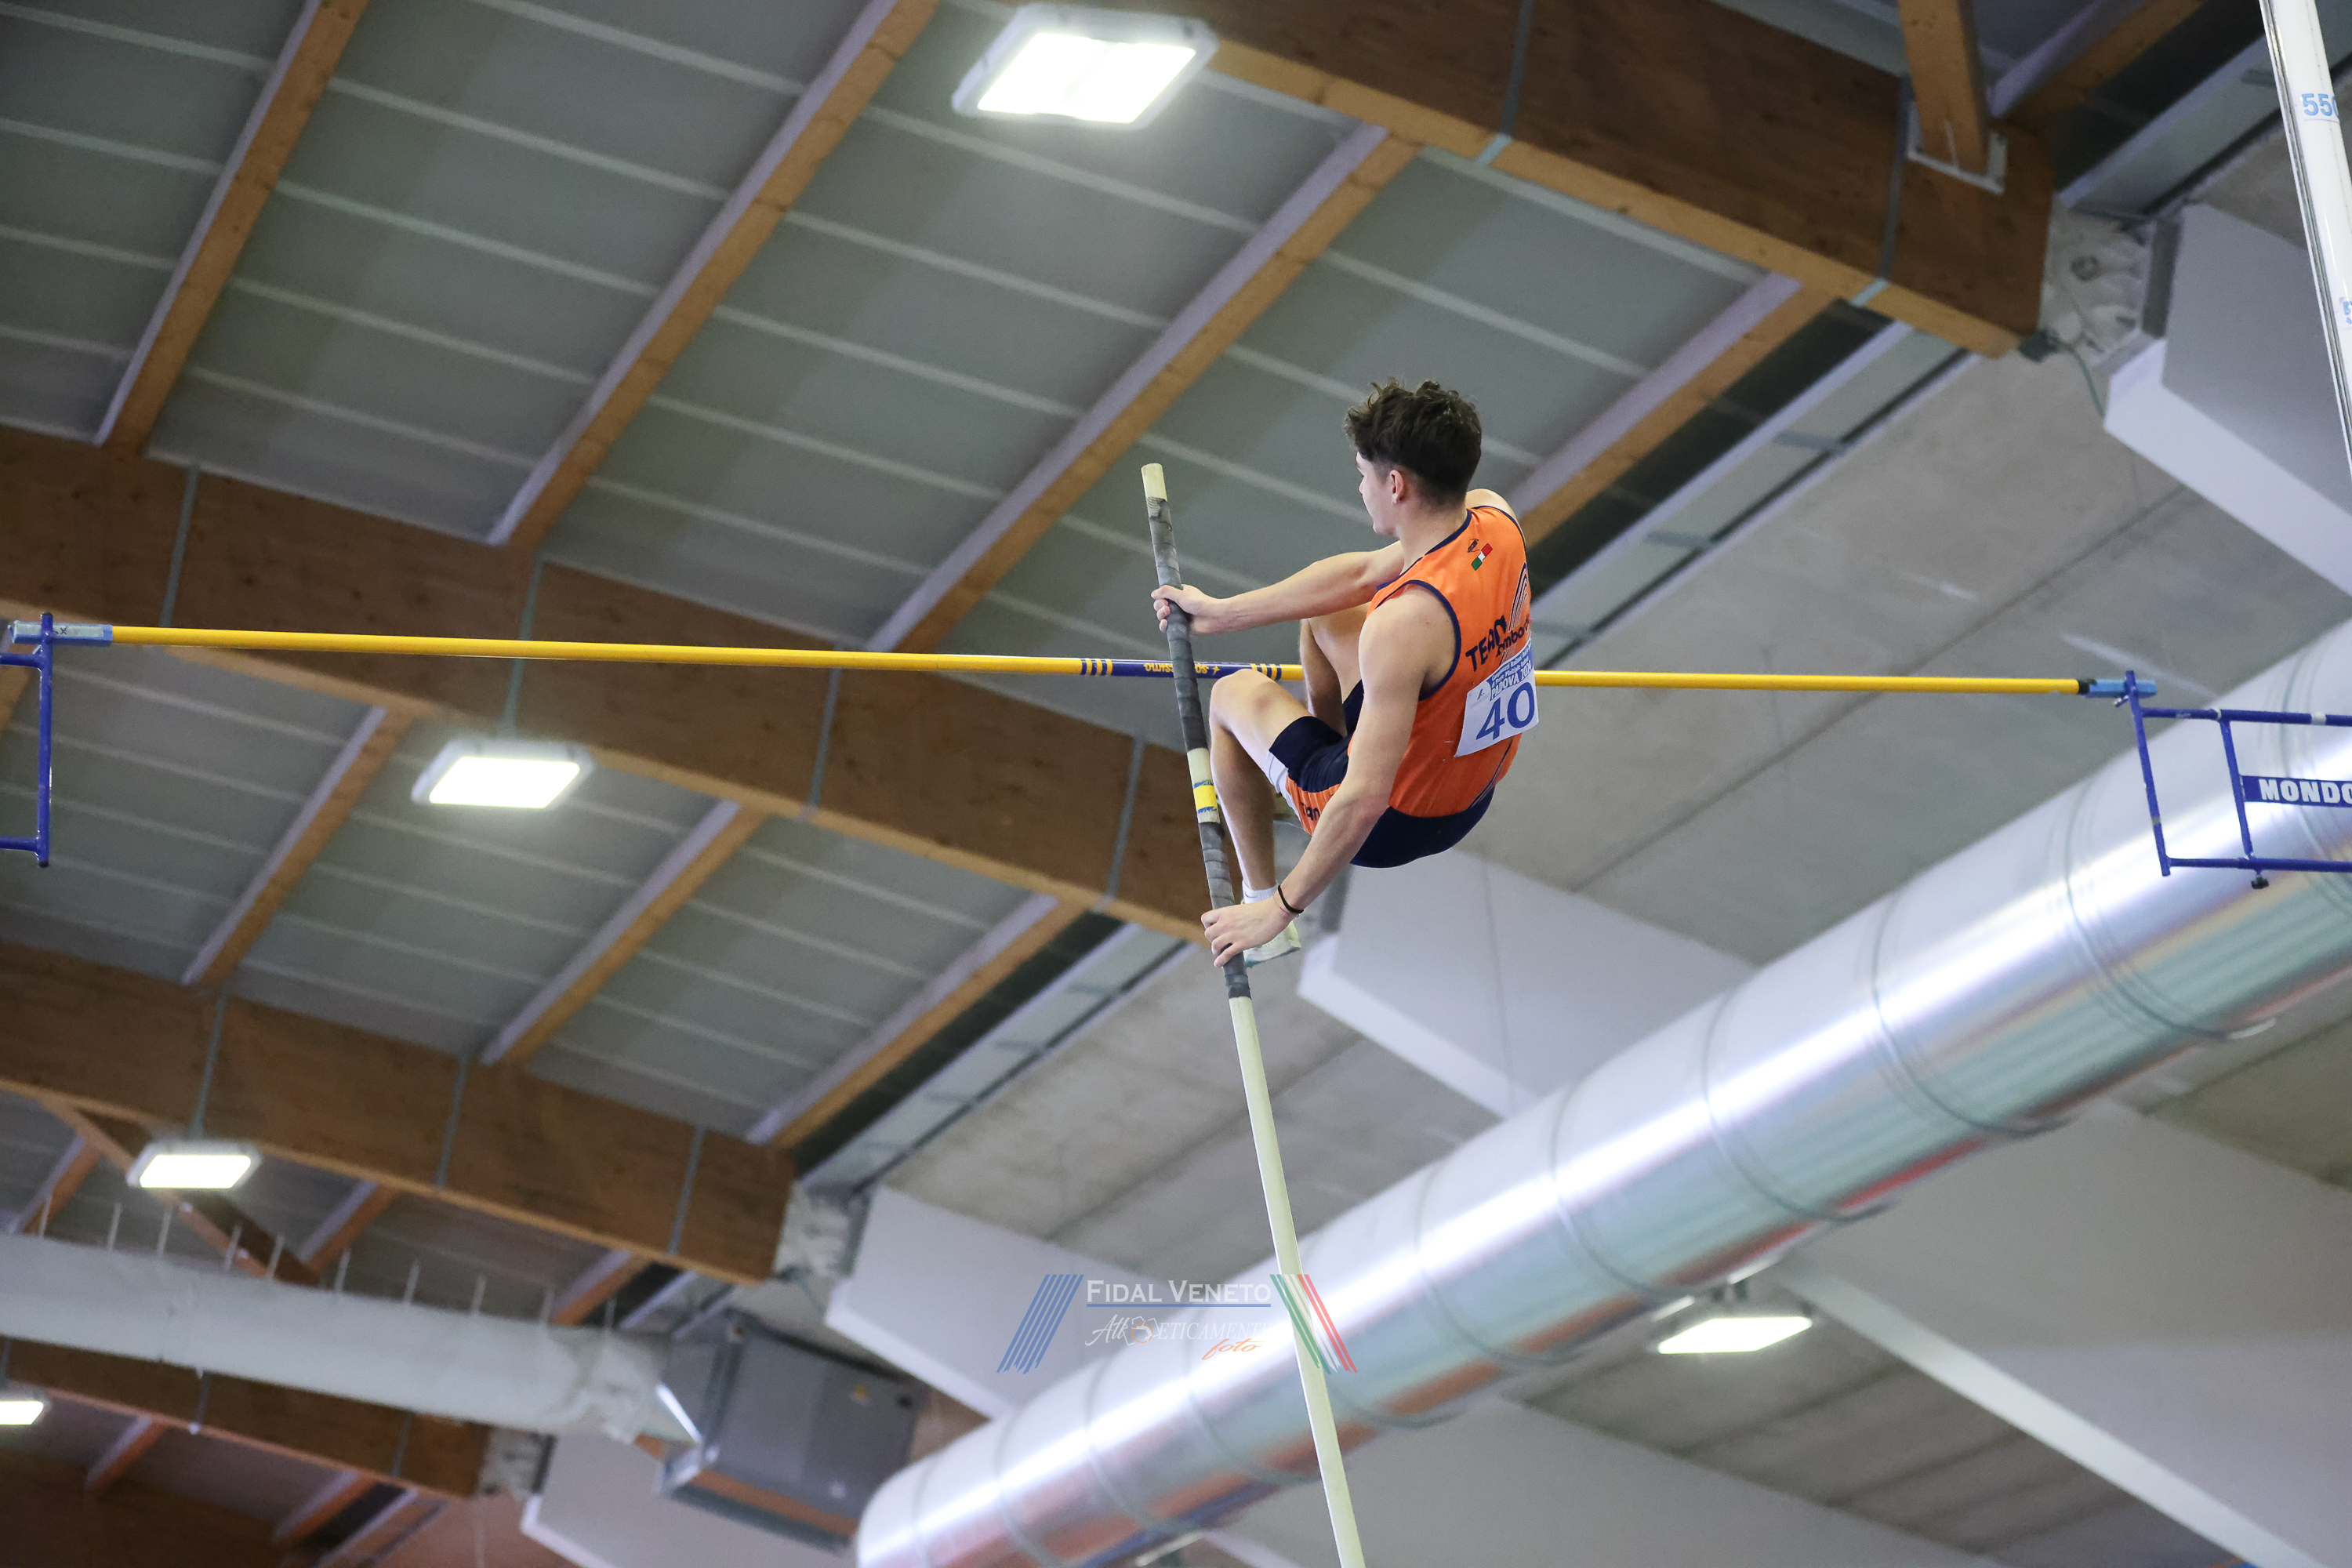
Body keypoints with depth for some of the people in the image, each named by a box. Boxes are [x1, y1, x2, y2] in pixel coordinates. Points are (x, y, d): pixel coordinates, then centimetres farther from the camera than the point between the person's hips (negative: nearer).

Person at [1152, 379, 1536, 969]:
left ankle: (1260, 892, 24)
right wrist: (1224, 611, 6)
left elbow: (1366, 799, -36)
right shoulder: (1493, 516, -14)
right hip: (1479, 786, 7)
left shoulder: (1406, 621, -38)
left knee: (1236, 695, 15)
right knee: (1324, 617, 24)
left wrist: (1279, 909, -25)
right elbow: (1365, 571, 1)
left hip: (1400, 823, -7)